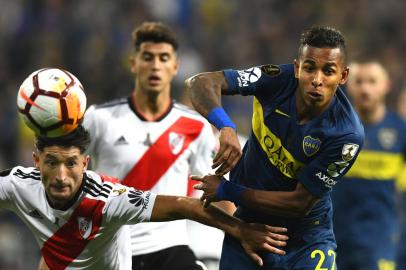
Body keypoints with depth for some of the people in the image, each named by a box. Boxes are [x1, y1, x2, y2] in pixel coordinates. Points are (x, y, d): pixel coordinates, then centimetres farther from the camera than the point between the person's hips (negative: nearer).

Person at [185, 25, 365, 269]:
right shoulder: (278, 80, -18)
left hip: (307, 237, -2)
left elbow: (299, 203, -20)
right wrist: (225, 126, -39)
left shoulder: (347, 135, -25)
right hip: (248, 222, 2)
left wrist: (227, 191, -18)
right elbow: (200, 83, -20)